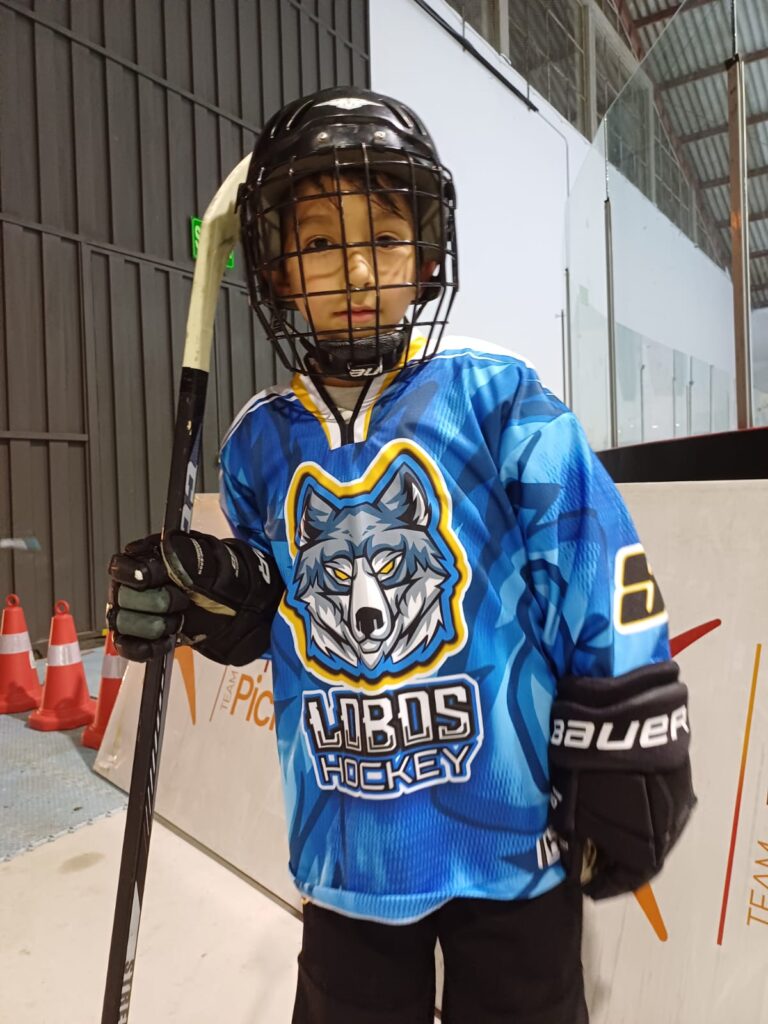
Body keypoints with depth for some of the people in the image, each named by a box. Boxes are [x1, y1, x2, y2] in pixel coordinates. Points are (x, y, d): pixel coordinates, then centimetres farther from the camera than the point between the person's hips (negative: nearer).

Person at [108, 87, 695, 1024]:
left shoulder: (496, 400, -14)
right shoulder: (262, 440, -2)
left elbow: (605, 594, -11)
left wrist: (622, 765, -8)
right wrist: (205, 599, -10)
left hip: (510, 836, -3)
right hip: (346, 847, 4)